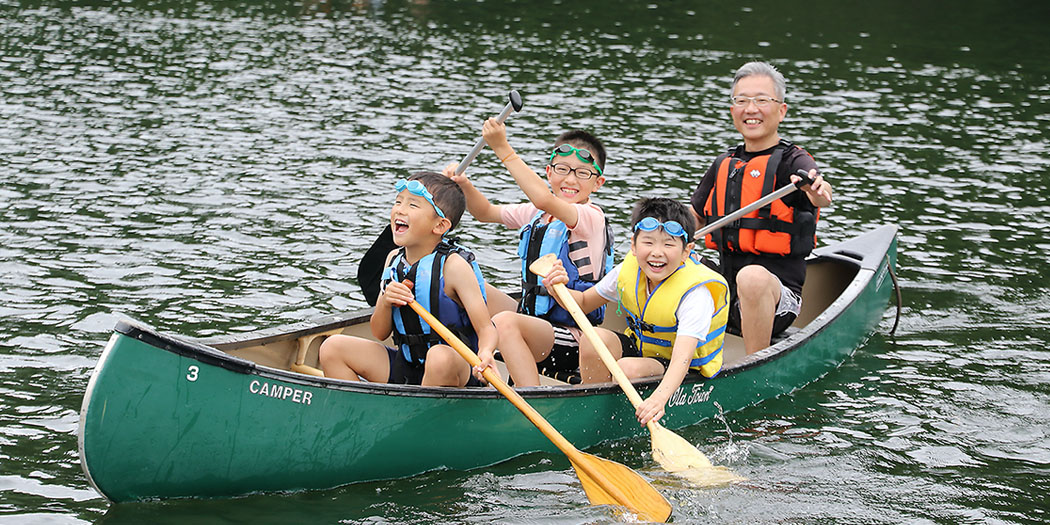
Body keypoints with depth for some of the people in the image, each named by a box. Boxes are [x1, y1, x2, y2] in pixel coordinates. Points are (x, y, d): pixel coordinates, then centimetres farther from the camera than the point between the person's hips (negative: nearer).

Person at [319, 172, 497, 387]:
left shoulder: (453, 266, -14)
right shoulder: (394, 259, 5)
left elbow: (486, 329, -17)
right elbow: (380, 334, 9)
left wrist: (484, 355, -40)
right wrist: (385, 302, -14)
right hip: (404, 369, 6)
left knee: (440, 356, -40)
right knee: (332, 348, -3)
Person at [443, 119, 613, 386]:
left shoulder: (591, 217, -13)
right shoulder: (535, 214, 12)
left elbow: (544, 199, -31)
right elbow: (486, 212, 19)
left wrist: (503, 149, -32)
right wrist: (464, 184, -3)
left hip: (574, 340, -9)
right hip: (535, 322, 9)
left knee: (505, 322, -34)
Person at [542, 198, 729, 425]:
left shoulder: (696, 294, -28)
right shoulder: (629, 270, -10)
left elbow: (682, 358, -41)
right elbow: (584, 302, 7)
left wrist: (659, 397, -60)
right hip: (638, 347, 6)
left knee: (629, 368, -33)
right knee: (594, 339, -22)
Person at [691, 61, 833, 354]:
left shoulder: (793, 162, -5)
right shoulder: (724, 165, 14)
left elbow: (819, 196, -27)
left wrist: (819, 192, -52)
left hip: (777, 296, -6)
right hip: (725, 290, 6)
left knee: (753, 276, -39)